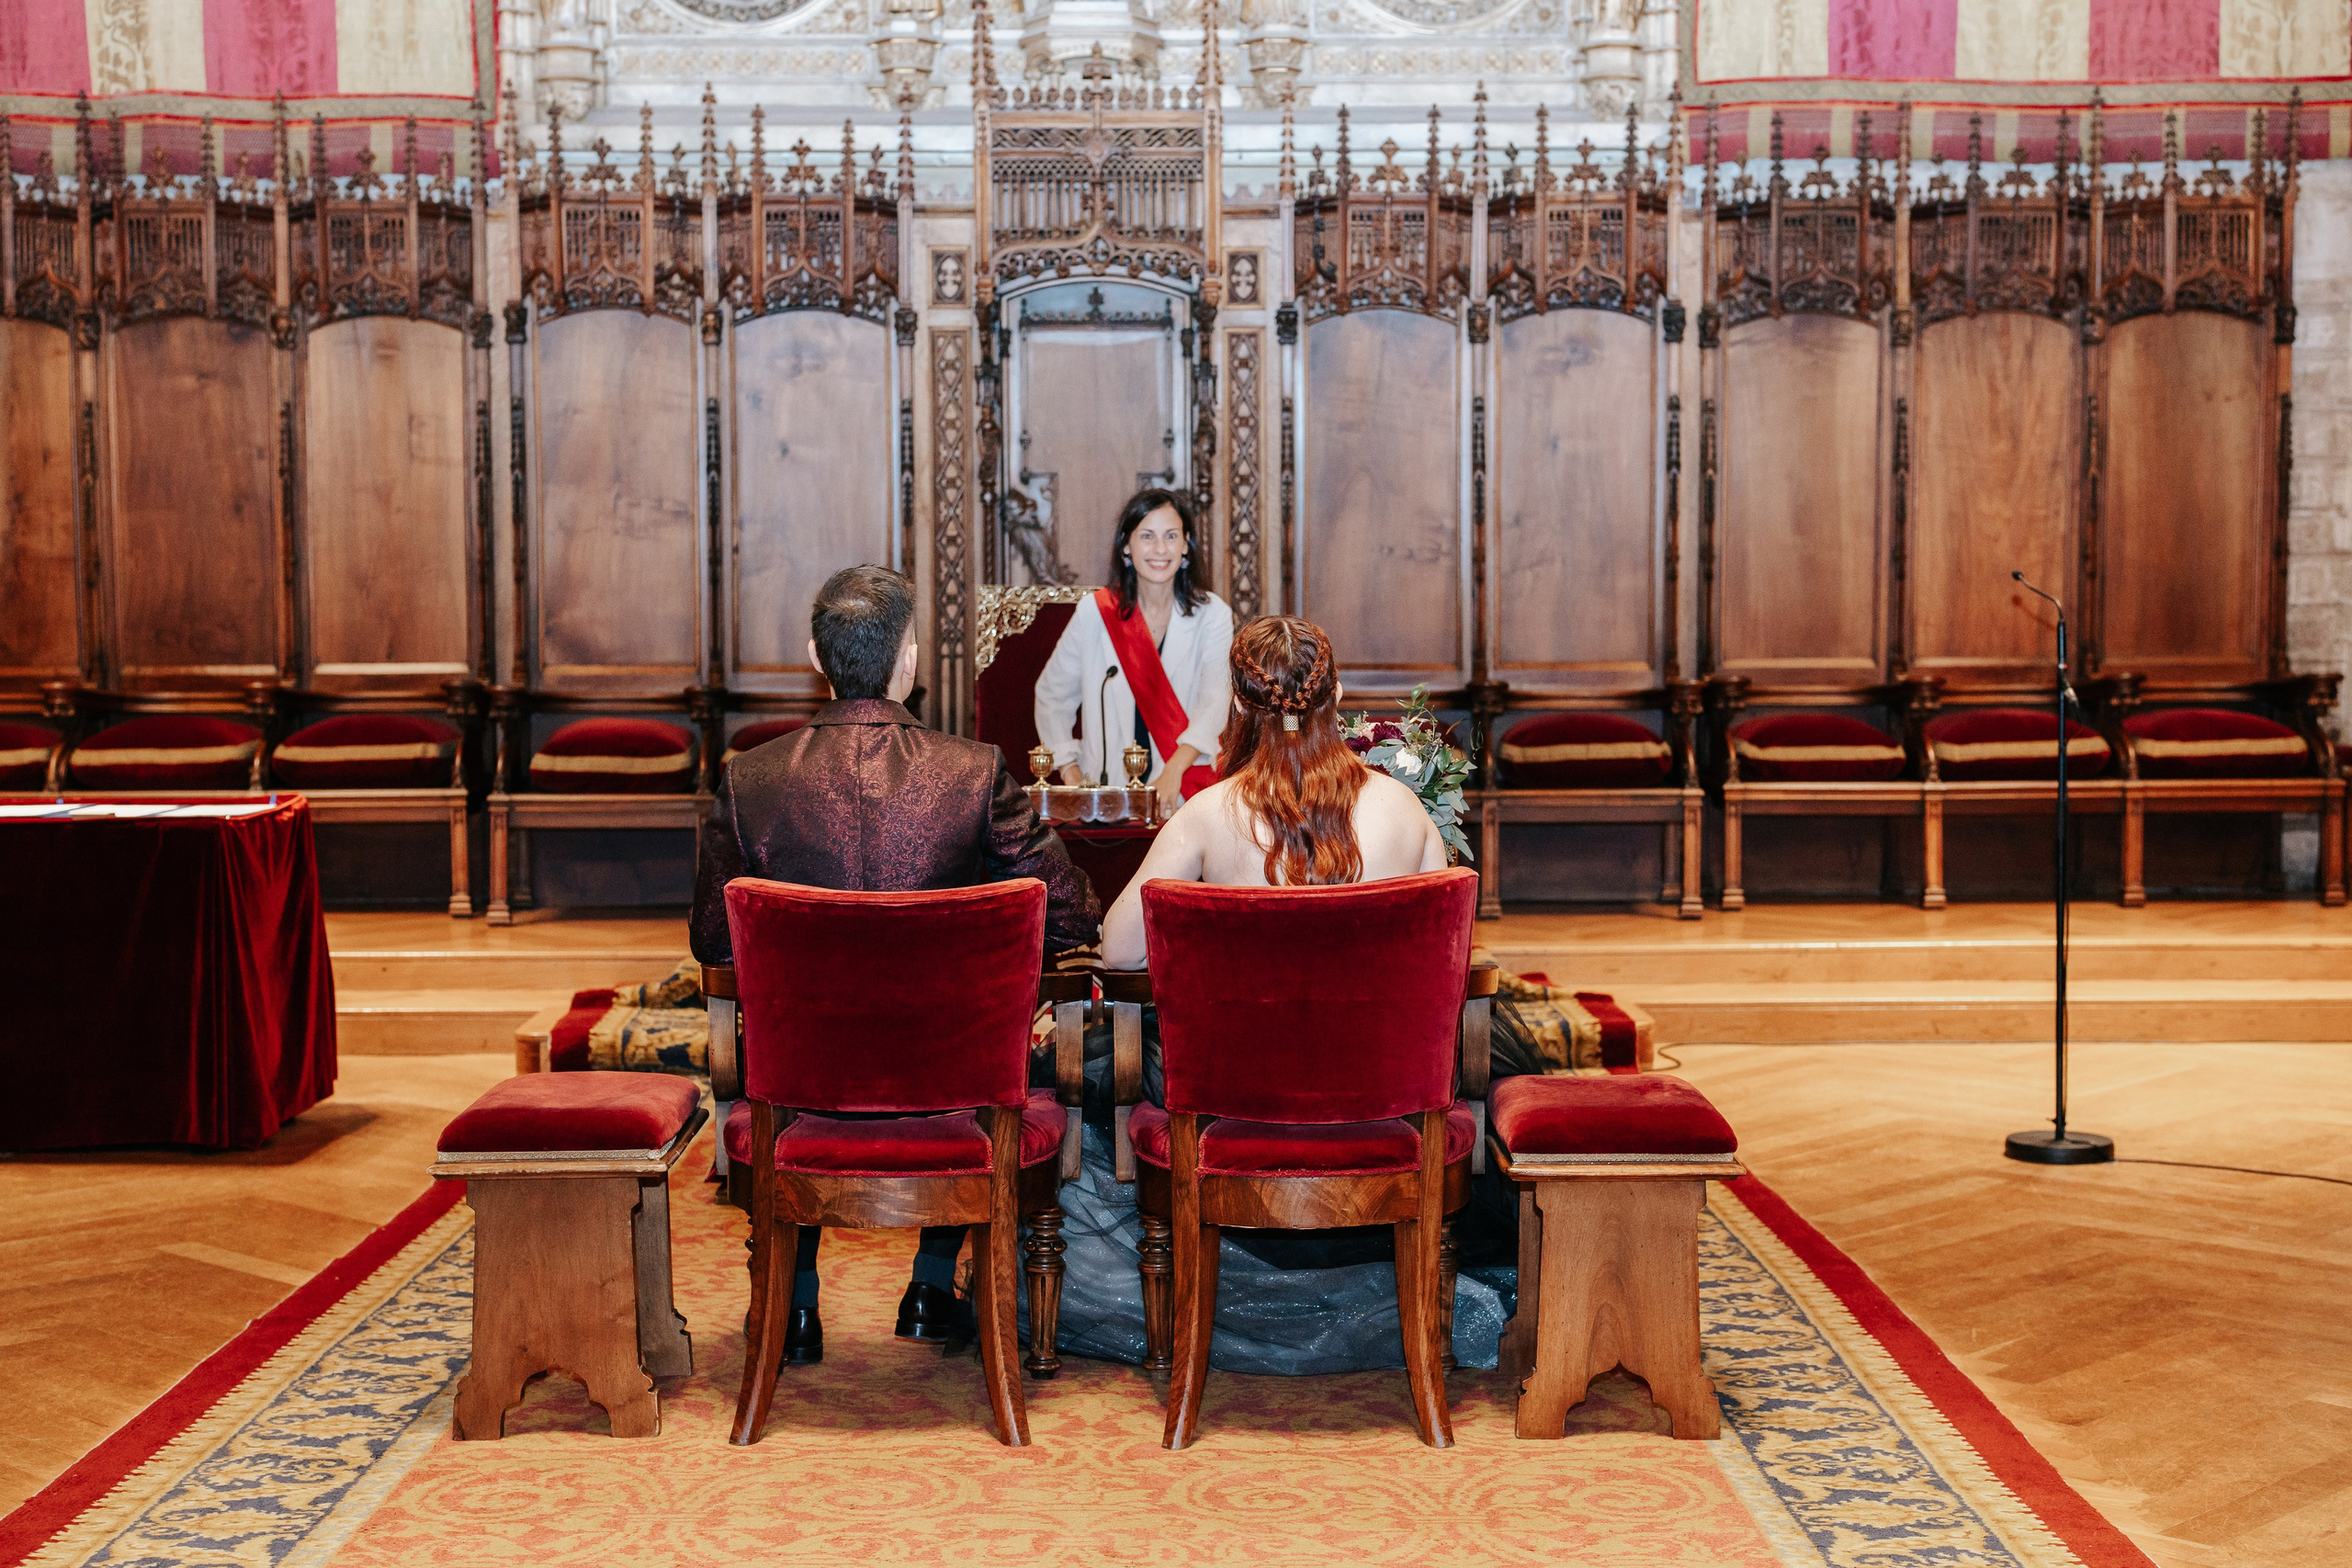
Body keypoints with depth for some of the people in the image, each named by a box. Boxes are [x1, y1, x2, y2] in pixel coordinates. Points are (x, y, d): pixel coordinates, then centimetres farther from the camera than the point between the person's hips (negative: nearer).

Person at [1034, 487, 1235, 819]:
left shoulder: (1211, 615, 3)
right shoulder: (1096, 612, 5)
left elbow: (1215, 701, -11)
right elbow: (1052, 695, 16)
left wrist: (1174, 770, -28)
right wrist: (1071, 773, 2)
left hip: (1187, 794, 0)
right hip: (1107, 800, 0)